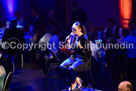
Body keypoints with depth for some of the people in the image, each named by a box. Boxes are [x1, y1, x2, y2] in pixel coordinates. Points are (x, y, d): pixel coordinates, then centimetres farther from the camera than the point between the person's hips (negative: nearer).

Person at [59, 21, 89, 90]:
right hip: (74, 57, 7)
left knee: (72, 68, -33)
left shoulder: (84, 37, -11)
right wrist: (69, 42, -5)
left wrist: (80, 46, -28)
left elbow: (85, 51, -13)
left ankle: (73, 84, -5)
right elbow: (70, 48, 12)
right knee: (62, 67, -17)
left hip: (82, 59, -7)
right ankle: (77, 79, -2)